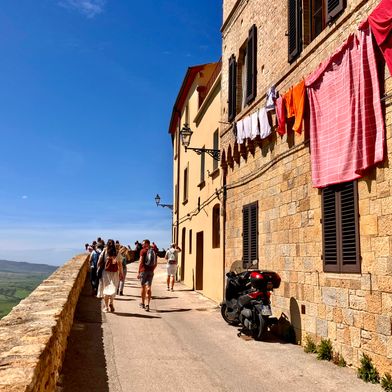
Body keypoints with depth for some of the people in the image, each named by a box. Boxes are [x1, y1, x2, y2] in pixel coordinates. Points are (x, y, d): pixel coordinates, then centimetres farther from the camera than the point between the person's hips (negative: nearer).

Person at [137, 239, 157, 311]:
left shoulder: (143, 251, -5)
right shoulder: (153, 251, 11)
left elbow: (141, 261, -11)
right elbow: (155, 264, 13)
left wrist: (138, 272, -9)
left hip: (143, 270, -3)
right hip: (151, 271, 4)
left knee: (143, 287, 11)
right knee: (148, 288, 1)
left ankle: (143, 303, 25)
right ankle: (147, 305, -10)